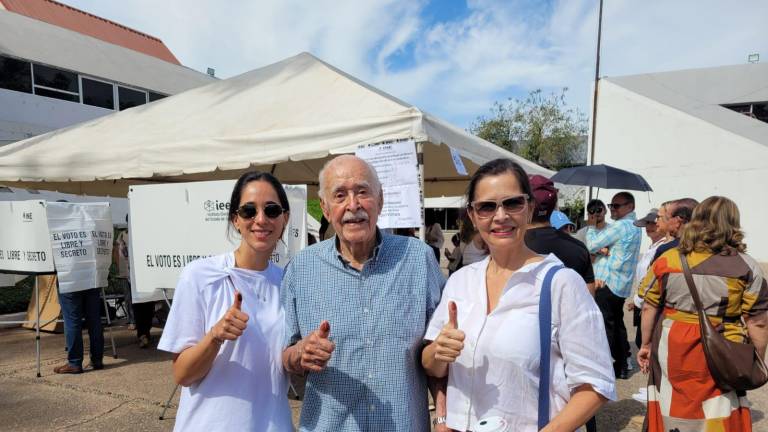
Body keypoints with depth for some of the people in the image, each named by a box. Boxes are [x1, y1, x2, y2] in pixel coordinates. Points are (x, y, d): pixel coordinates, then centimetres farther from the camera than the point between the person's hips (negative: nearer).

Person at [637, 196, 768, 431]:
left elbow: (649, 308, 1)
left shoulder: (667, 259, -3)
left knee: (671, 411, 16)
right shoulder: (747, 267, -7)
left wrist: (646, 345, 13)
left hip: (671, 352, 1)